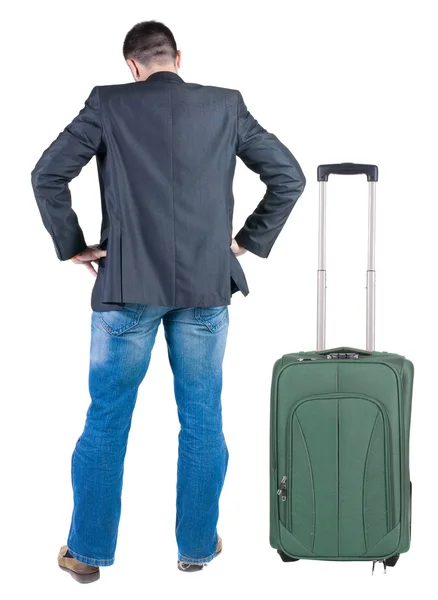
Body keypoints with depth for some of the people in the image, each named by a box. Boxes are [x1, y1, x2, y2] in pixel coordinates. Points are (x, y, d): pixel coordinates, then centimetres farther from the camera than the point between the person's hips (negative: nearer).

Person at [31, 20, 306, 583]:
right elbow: (289, 176, 4)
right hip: (206, 287, 2)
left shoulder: (108, 104, -2)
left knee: (106, 421, 10)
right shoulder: (226, 106, 3)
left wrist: (71, 245, 3)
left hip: (128, 286, -1)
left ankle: (87, 551, 18)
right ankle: (197, 546, 24)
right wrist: (249, 240, 9)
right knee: (202, 421, 13)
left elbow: (47, 175, -7)